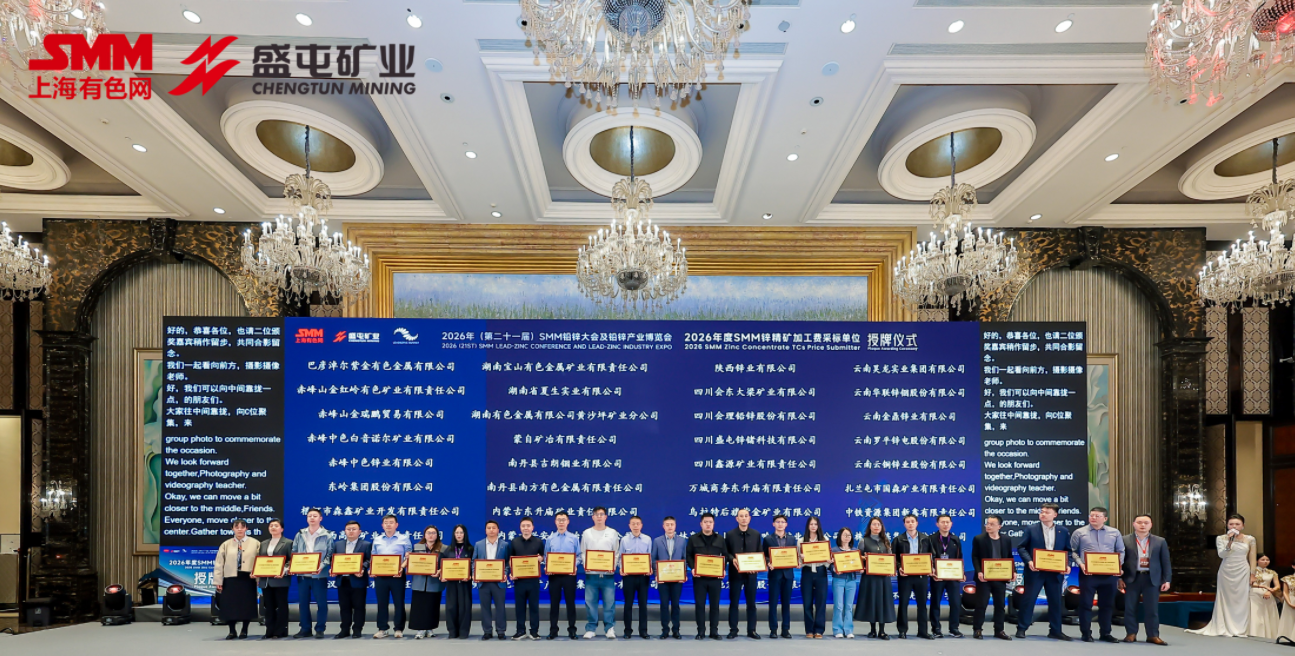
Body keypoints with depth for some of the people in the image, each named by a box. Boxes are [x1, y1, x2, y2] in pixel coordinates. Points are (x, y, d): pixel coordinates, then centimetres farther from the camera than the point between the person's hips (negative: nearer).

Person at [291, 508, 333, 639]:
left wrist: (322, 566, -17)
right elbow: (294, 553, 11)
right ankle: (305, 629, 19)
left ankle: (320, 629, 10)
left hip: (319, 574, -3)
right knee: (303, 602, 8)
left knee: (321, 602, 0)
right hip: (302, 574, 3)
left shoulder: (327, 536, 0)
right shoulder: (300, 535, 9)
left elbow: (330, 554, -1)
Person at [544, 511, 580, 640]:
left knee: (570, 602, 3)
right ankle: (553, 630, 13)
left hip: (569, 574, -1)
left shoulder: (574, 538, 4)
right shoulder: (550, 539, 8)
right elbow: (546, 556, 8)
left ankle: (572, 630, 12)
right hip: (554, 575, 1)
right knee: (554, 602, 5)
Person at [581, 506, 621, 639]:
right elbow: (582, 552, 9)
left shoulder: (612, 533, 7)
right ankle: (590, 629, 11)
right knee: (590, 602, 2)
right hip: (591, 574, 1)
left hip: (608, 574, 0)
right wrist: (585, 564, -8)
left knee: (609, 602, -1)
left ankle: (610, 628, 8)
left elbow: (617, 552, 7)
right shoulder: (586, 533, 8)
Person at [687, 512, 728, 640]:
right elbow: (688, 555, 3)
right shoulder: (693, 538, 6)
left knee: (715, 604, 4)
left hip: (715, 576, 1)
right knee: (699, 604, 1)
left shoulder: (720, 539, 10)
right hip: (699, 576, -1)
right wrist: (692, 568, -12)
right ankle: (701, 632, 8)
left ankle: (714, 631, 12)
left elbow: (725, 555, 9)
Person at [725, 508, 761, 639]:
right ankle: (733, 630, 11)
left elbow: (760, 553, 5)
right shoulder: (730, 535, 1)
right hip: (735, 572, -1)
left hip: (751, 573, 1)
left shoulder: (756, 534, 5)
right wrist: (732, 560, -18)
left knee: (751, 602, 6)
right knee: (733, 602, 3)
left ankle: (751, 630, 14)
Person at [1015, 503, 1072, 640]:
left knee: (1056, 602, 9)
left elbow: (1068, 550, 10)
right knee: (1029, 600, 1)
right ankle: (1021, 628, 8)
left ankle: (1055, 630, 21)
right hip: (1035, 571, -2)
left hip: (1056, 572, 3)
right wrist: (1029, 561, -17)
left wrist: (1067, 565, -7)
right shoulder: (1031, 529, -1)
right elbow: (1021, 547, -2)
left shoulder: (1063, 531, 7)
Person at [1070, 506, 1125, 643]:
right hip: (1087, 573, -2)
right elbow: (1073, 551, 4)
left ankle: (1105, 633, 20)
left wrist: (1118, 565, -6)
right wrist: (1081, 564, -11)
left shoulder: (1114, 533, 10)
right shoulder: (1079, 532, 3)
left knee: (1107, 604, 9)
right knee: (1086, 604, 0)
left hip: (1109, 574, 2)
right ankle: (1086, 633, 7)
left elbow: (1121, 552, 12)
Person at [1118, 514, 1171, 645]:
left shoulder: (1160, 541, 8)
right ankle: (1131, 634, 11)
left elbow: (1166, 562, 7)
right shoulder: (1125, 540, 2)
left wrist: (1167, 580, 0)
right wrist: (1119, 578, -4)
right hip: (1131, 578, -1)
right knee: (1130, 607, 2)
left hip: (1152, 579, 1)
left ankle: (1153, 635, 11)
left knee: (1152, 609, 2)